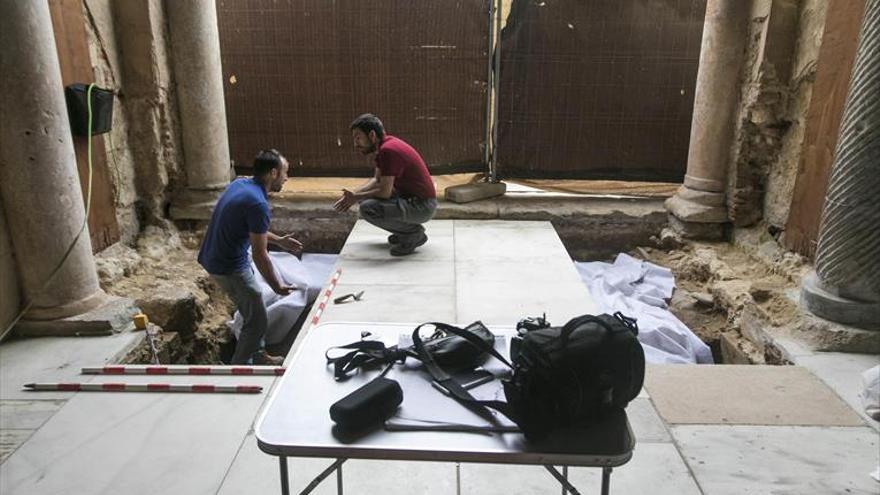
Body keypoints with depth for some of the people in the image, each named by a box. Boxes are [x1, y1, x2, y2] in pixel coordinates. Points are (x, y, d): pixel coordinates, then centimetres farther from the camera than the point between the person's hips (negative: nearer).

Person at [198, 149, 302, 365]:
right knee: (258, 321, 3)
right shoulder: (258, 204, -25)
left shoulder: (240, 183, 4)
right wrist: (277, 287, -9)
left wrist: (278, 240, 20)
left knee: (253, 311, 23)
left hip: (213, 257, 10)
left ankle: (259, 356, 37)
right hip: (229, 268, -10)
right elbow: (259, 254, -21)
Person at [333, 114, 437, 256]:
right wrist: (354, 193, 1)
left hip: (422, 206, -10)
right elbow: (377, 180, 15)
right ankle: (404, 232, 16)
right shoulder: (383, 145, 8)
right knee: (365, 197, 17)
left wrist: (356, 198, -10)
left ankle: (414, 233, -7)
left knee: (368, 208, -26)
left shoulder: (388, 150, -23)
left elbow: (384, 192, -23)